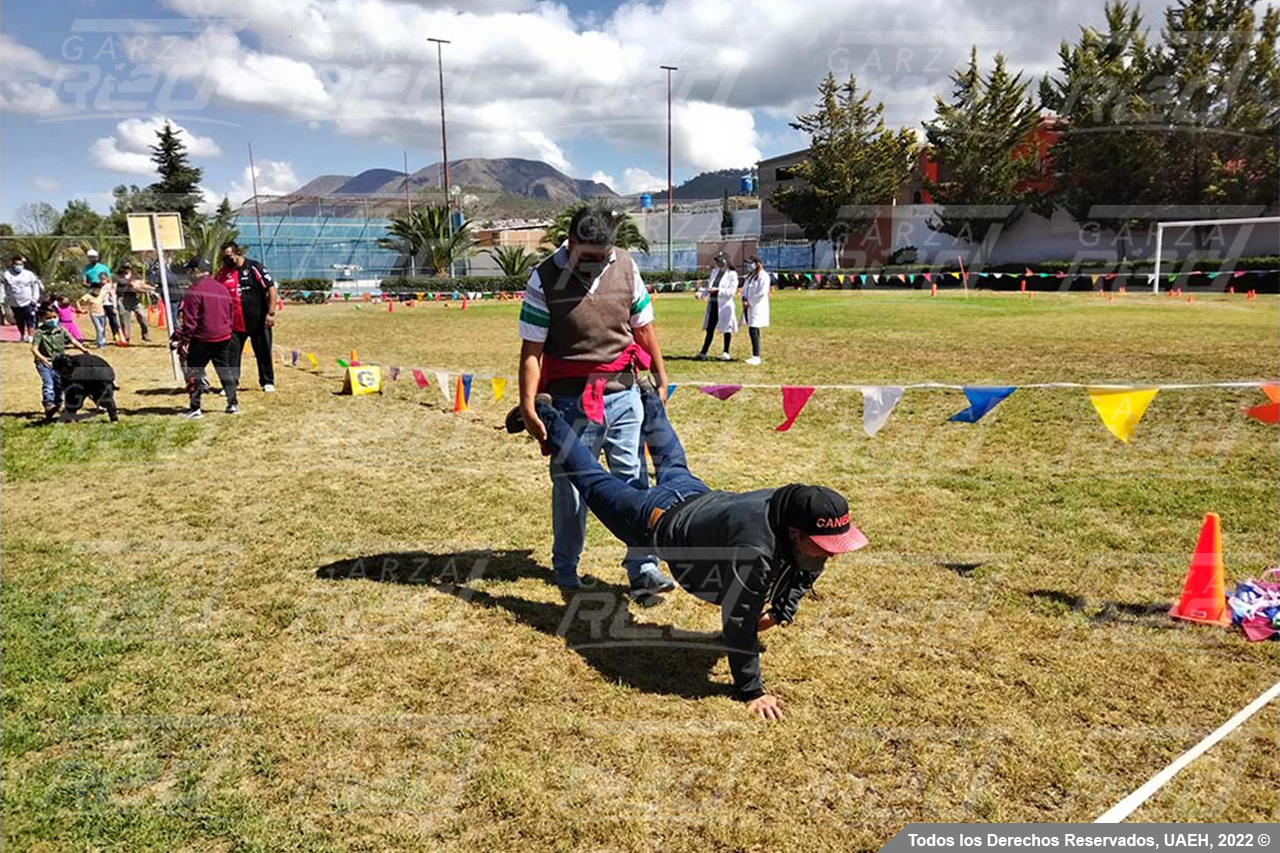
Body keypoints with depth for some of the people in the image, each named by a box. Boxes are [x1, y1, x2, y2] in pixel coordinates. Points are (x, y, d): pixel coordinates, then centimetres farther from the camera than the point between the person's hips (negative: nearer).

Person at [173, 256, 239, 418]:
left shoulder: (194, 290, -12)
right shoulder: (222, 288, 8)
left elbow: (190, 320, -13)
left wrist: (184, 339, -7)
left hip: (202, 339, -6)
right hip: (224, 338, 6)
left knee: (194, 371, 3)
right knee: (225, 370, 14)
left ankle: (195, 408, 3)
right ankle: (233, 404, 14)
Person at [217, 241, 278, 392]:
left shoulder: (254, 267, -6)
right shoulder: (222, 273, 7)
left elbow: (271, 288, -9)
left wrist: (271, 313, -15)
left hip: (258, 321, -3)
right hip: (234, 323, 3)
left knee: (263, 354, 7)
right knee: (232, 355, 2)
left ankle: (267, 382, 20)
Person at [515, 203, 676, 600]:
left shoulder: (625, 266, 2)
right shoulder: (545, 279, -9)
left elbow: (643, 326, 12)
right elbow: (531, 349, -9)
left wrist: (661, 377, 17)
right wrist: (528, 406, -13)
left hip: (624, 392, 3)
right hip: (571, 399, -3)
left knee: (634, 479, 2)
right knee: (570, 485, 9)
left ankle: (642, 568, 11)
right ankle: (565, 571, 27)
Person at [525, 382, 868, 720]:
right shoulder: (754, 549, -47)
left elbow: (805, 572, 3)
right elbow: (739, 622, -38)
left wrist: (782, 610, -3)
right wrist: (751, 692, -30)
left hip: (698, 498, 6)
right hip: (660, 520, -6)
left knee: (674, 469, 37)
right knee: (595, 482, 16)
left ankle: (648, 399, 56)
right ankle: (547, 416, 33)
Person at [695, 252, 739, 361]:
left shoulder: (732, 274, -8)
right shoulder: (715, 271, 13)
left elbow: (731, 291, -16)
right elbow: (709, 285, 21)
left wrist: (717, 290, -25)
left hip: (725, 305, -6)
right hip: (713, 304, 6)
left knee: (726, 328, 5)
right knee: (709, 329, 7)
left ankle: (726, 353, 16)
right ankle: (703, 352, 10)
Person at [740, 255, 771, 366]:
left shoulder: (763, 276, -11)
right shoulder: (749, 275, 17)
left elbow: (762, 292, -18)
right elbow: (745, 289, 19)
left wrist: (750, 303, -14)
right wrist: (744, 300, -1)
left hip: (757, 307, -8)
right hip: (749, 307, 9)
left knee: (753, 331, -13)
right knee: (753, 331, 9)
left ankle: (756, 357, -12)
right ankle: (755, 356, 13)